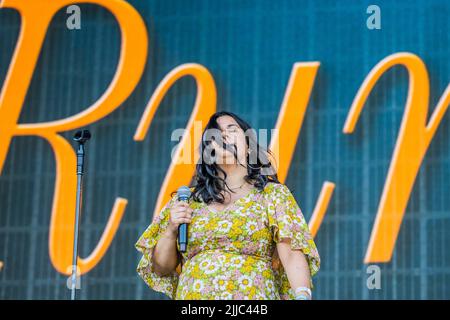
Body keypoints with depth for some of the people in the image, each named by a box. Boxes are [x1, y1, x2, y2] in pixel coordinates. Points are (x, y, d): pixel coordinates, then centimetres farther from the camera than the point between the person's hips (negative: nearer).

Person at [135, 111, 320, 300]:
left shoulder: (273, 194, 5)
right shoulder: (190, 199, 12)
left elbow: (292, 256, -7)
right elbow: (161, 268, 15)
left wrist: (303, 296, -23)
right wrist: (171, 230, -2)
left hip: (251, 295, -2)